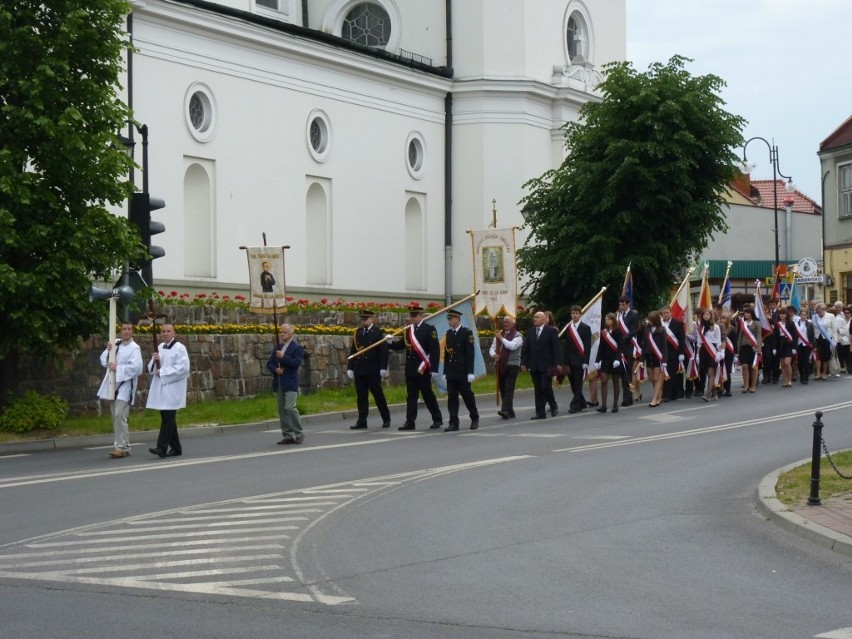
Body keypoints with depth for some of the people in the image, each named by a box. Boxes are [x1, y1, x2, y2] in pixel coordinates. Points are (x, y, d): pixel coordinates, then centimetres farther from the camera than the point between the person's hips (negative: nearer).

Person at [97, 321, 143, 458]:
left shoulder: (134, 348, -7)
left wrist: (118, 368, -17)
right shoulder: (115, 343, 12)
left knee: (119, 415, -16)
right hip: (113, 385, 7)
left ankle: (121, 447, -15)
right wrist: (108, 351, -7)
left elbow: (136, 368, -17)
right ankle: (124, 446, 19)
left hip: (125, 386, -7)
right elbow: (104, 361, 11)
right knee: (117, 416, 11)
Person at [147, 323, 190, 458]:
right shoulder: (159, 347, 15)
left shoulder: (179, 348, -7)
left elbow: (183, 368, -15)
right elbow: (151, 368, 18)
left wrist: (163, 372, -15)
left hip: (172, 388, -8)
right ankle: (175, 448, 19)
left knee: (168, 418, -11)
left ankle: (162, 448, -16)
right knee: (167, 418, 11)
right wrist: (154, 361, -5)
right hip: (160, 388, 8)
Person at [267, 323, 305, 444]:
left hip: (290, 383, -6)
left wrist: (283, 357, -21)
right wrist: (275, 369, -7)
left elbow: (296, 363, -15)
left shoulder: (297, 348, -2)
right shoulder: (277, 347, 16)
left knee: (290, 407, -15)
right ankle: (287, 435, 9)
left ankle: (299, 434, -5)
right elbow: (269, 363, 13)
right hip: (278, 383, 6)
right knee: (282, 410, 5)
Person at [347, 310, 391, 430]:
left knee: (378, 395, 2)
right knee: (361, 396, 3)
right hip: (359, 370, 4)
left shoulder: (378, 332, -2)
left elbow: (383, 351, -7)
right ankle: (362, 422, 5)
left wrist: (383, 368, -13)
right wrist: (350, 368, 7)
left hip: (373, 371, -4)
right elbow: (353, 351, 13)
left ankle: (386, 419, 14)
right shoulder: (357, 332, 12)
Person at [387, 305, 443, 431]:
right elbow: (402, 345, 15)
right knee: (411, 396, 5)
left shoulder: (429, 329, -8)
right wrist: (391, 342, -6)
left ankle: (437, 419, 16)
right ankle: (410, 422, 5)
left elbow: (435, 350, -12)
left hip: (423, 370, -5)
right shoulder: (408, 330, 10)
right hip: (410, 369, 5)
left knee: (428, 395, 3)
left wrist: (434, 369, -16)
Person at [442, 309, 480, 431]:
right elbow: (446, 353, 12)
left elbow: (470, 353, -10)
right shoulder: (449, 333, 11)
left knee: (467, 395, 3)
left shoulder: (467, 332, -6)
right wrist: (445, 371, 10)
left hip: (462, 371, -5)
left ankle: (475, 418, 20)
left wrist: (470, 372, -14)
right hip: (451, 372, 5)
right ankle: (453, 423, 2)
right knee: (451, 397, 1)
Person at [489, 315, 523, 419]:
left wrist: (502, 339, -9)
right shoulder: (498, 335, 17)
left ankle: (505, 410, -25)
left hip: (512, 365, -6)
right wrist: (494, 355, -8)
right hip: (500, 366, 6)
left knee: (509, 389, -15)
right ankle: (509, 412, 13)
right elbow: (492, 348, 14)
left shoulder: (517, 336, -2)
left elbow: (512, 346, -19)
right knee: (503, 389, 6)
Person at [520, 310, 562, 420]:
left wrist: (557, 363, -11)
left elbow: (556, 348, -5)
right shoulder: (529, 332, 12)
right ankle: (540, 413, 7)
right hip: (534, 366, 5)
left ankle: (553, 406, 12)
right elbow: (525, 349, 12)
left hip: (546, 365, -5)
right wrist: (523, 362, 3)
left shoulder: (551, 331, -1)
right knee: (537, 390, 4)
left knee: (546, 387, -11)